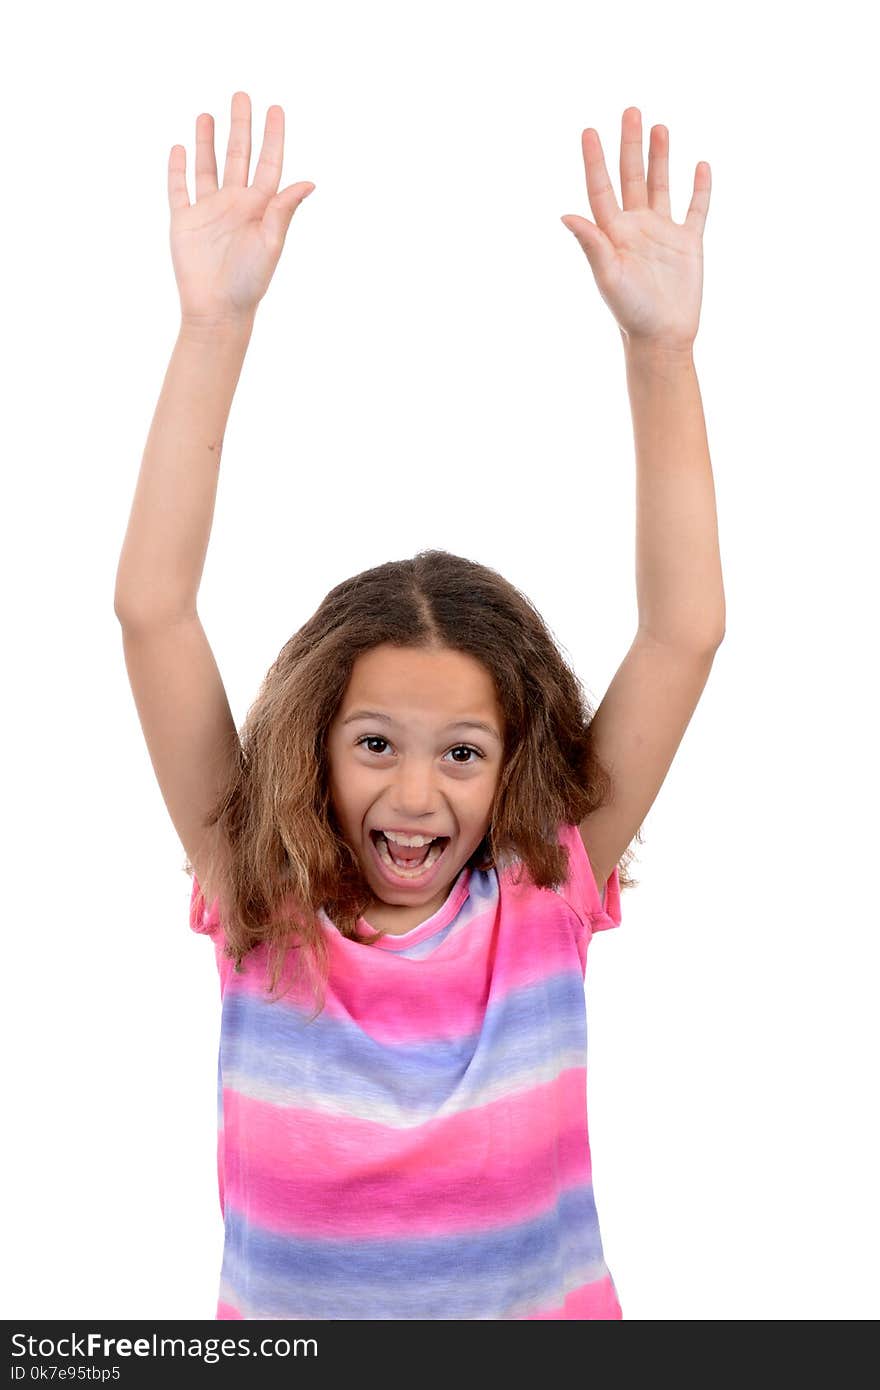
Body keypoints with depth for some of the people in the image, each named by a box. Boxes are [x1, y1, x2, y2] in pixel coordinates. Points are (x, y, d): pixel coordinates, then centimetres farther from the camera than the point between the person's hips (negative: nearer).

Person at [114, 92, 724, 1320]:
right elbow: (152, 610, -18)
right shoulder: (257, 899, -11)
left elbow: (686, 629, -15)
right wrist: (216, 327, -22)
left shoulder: (547, 891, -10)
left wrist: (661, 348, -20)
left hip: (543, 1304, 1)